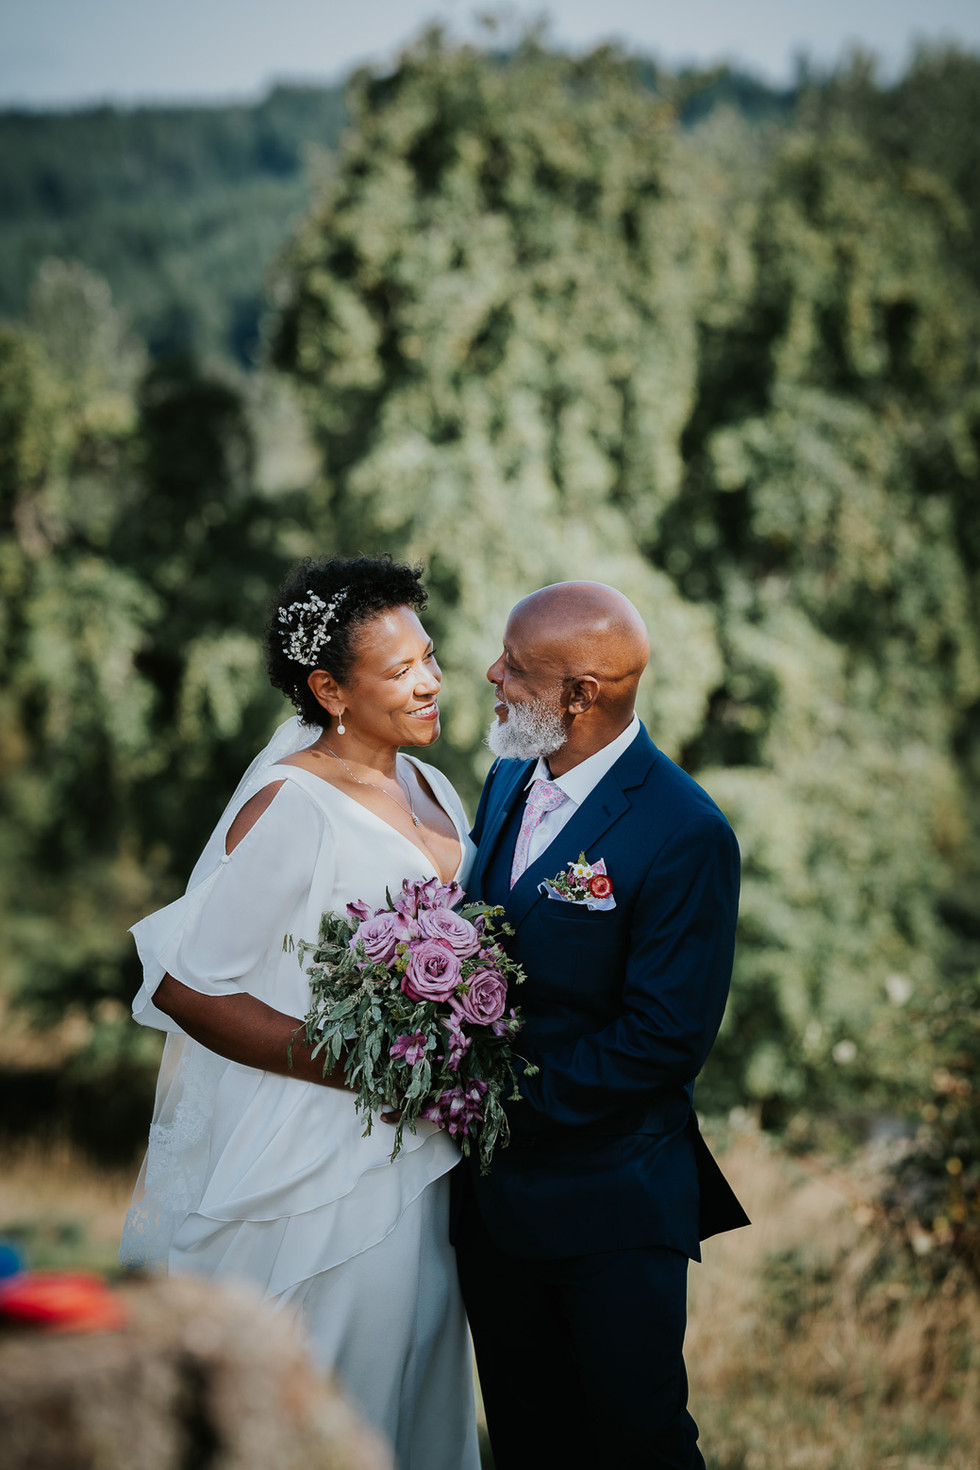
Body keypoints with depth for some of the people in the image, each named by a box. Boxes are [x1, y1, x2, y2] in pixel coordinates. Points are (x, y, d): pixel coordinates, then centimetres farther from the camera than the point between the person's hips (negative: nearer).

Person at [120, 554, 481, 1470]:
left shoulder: (428, 790, 8)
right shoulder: (293, 807, -18)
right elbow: (185, 985, -19)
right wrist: (336, 1061, -22)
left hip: (414, 1157, 8)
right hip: (317, 1168, -8)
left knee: (411, 1380, 17)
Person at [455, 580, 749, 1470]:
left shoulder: (685, 836, -20)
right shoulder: (511, 778, 5)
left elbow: (666, 1037, -20)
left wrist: (517, 1102, -17)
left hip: (610, 1201, -7)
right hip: (493, 1181, 7)